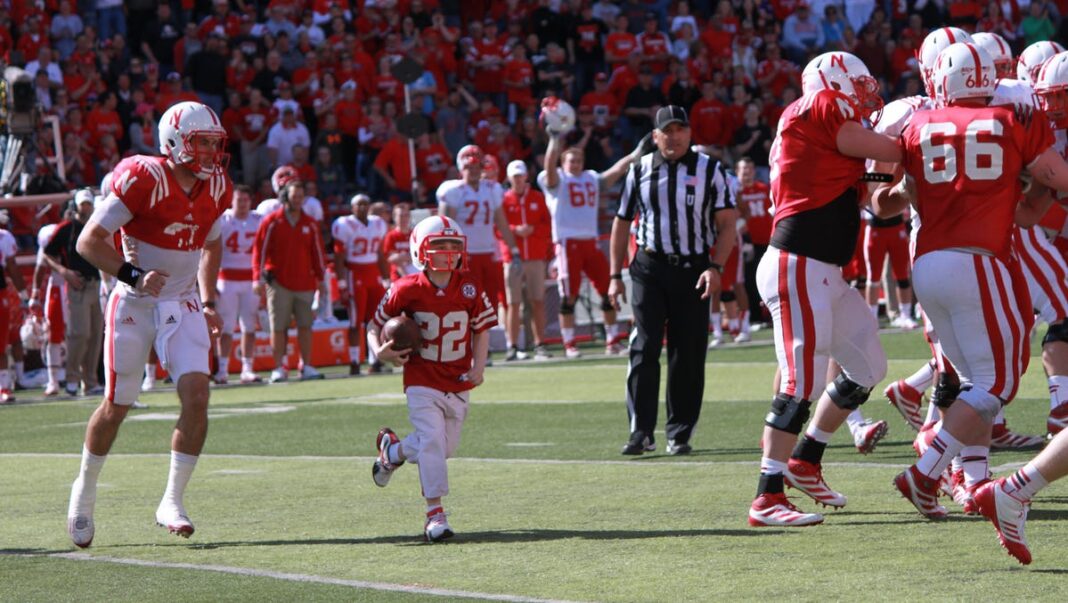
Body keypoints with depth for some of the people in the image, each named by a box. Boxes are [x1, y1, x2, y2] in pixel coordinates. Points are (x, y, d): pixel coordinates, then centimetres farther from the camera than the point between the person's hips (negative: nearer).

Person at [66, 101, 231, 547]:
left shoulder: (216, 188, 2)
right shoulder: (143, 179, -19)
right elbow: (89, 241, -18)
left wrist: (208, 302, 12)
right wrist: (133, 276, -30)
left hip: (183, 306, 4)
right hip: (134, 306, -4)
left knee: (196, 395, -14)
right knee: (116, 405, 3)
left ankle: (172, 502, -5)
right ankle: (84, 491, 28)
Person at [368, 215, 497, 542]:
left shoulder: (470, 288, -4)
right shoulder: (407, 291, -11)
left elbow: (481, 329, 6)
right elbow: (377, 324, -1)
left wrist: (479, 366, -6)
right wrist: (380, 350, -22)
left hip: (458, 383, 4)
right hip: (422, 382, -4)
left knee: (446, 446, 10)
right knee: (432, 440, -14)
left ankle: (392, 449, 39)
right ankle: (435, 513, -9)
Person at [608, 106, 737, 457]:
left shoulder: (709, 170, 2)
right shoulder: (640, 171, 6)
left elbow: (727, 222, 0)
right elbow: (622, 223, 13)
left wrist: (715, 267, -12)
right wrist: (615, 275, 9)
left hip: (693, 268, 0)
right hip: (649, 268, 0)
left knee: (688, 354, 2)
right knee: (644, 348, -9)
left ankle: (679, 434, 10)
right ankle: (641, 432, -7)